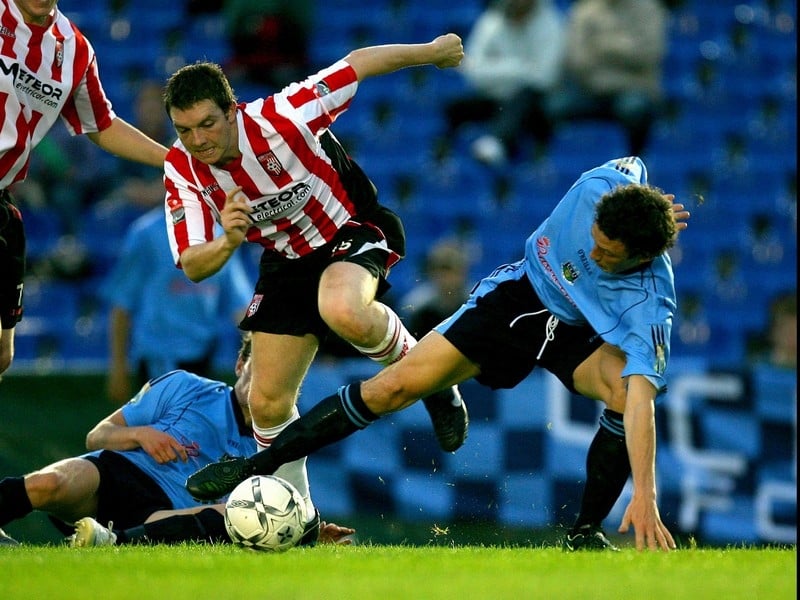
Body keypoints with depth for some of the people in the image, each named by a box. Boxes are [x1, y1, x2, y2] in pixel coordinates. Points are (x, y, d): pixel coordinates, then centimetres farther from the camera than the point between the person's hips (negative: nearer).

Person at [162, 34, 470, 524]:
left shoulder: (280, 118, -29)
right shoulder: (182, 170, -16)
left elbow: (358, 63, -16)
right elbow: (193, 267, -16)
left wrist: (431, 52, -3)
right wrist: (228, 243, -40)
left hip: (352, 231, -5)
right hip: (287, 260, 5)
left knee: (344, 314, -40)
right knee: (268, 404, 0)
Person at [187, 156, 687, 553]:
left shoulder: (649, 305, -38)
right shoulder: (601, 186, -31)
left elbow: (641, 399, -47)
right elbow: (632, 165, -5)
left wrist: (645, 494, -55)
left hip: (581, 334, -2)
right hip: (520, 295, 2)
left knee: (627, 391, -35)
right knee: (393, 388, -9)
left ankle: (586, 534, -15)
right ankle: (258, 465, 3)